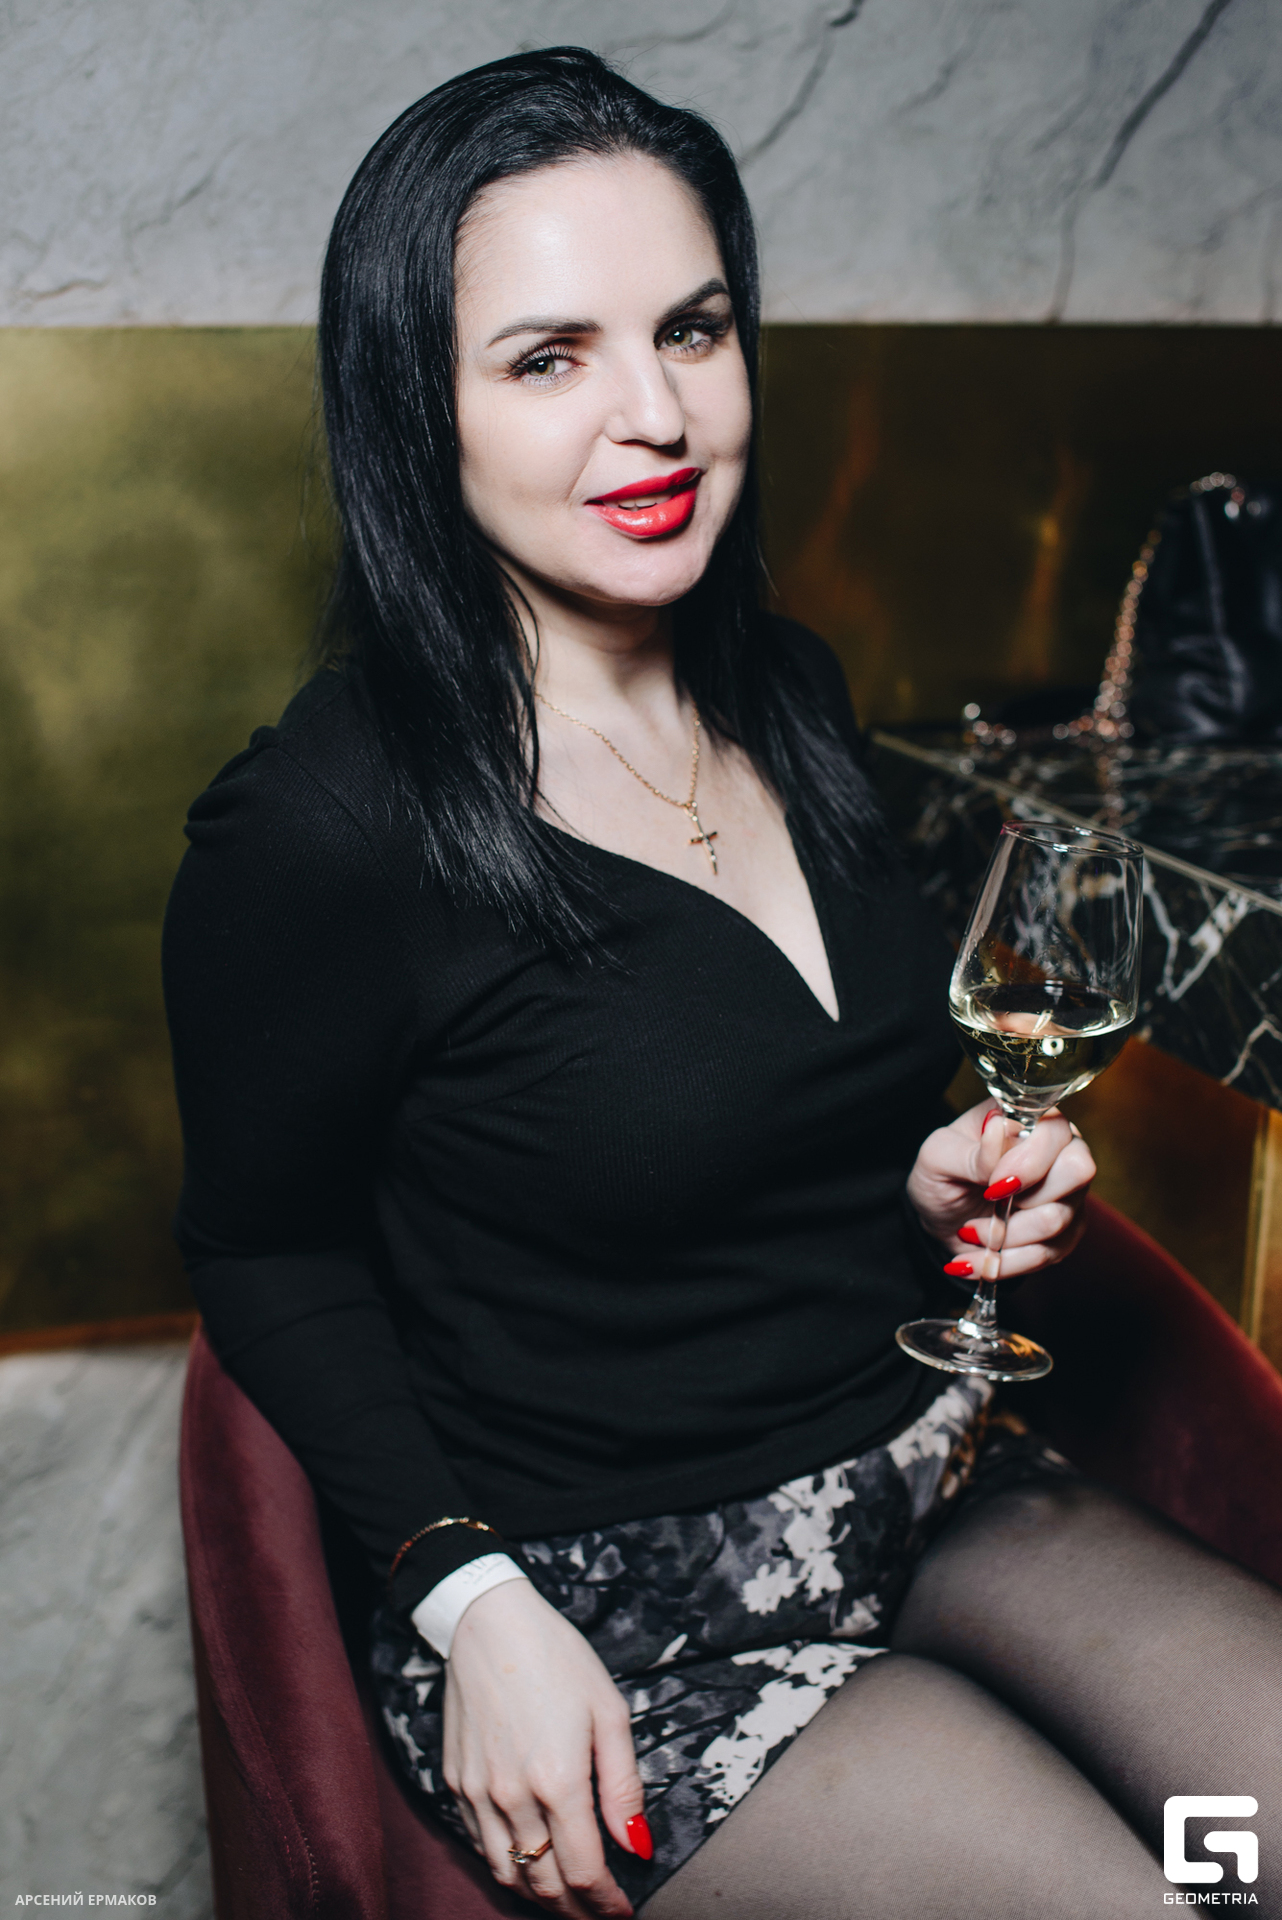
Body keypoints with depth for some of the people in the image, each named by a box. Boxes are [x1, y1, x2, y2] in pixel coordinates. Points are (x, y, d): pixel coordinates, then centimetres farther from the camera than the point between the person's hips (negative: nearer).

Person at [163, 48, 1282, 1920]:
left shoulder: (795, 697, 3)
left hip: (928, 1475, 6)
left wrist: (936, 1189, -3)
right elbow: (274, 1254, -5)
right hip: (614, 1608, -6)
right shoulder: (314, 831, -19)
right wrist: (472, 1600, -14)